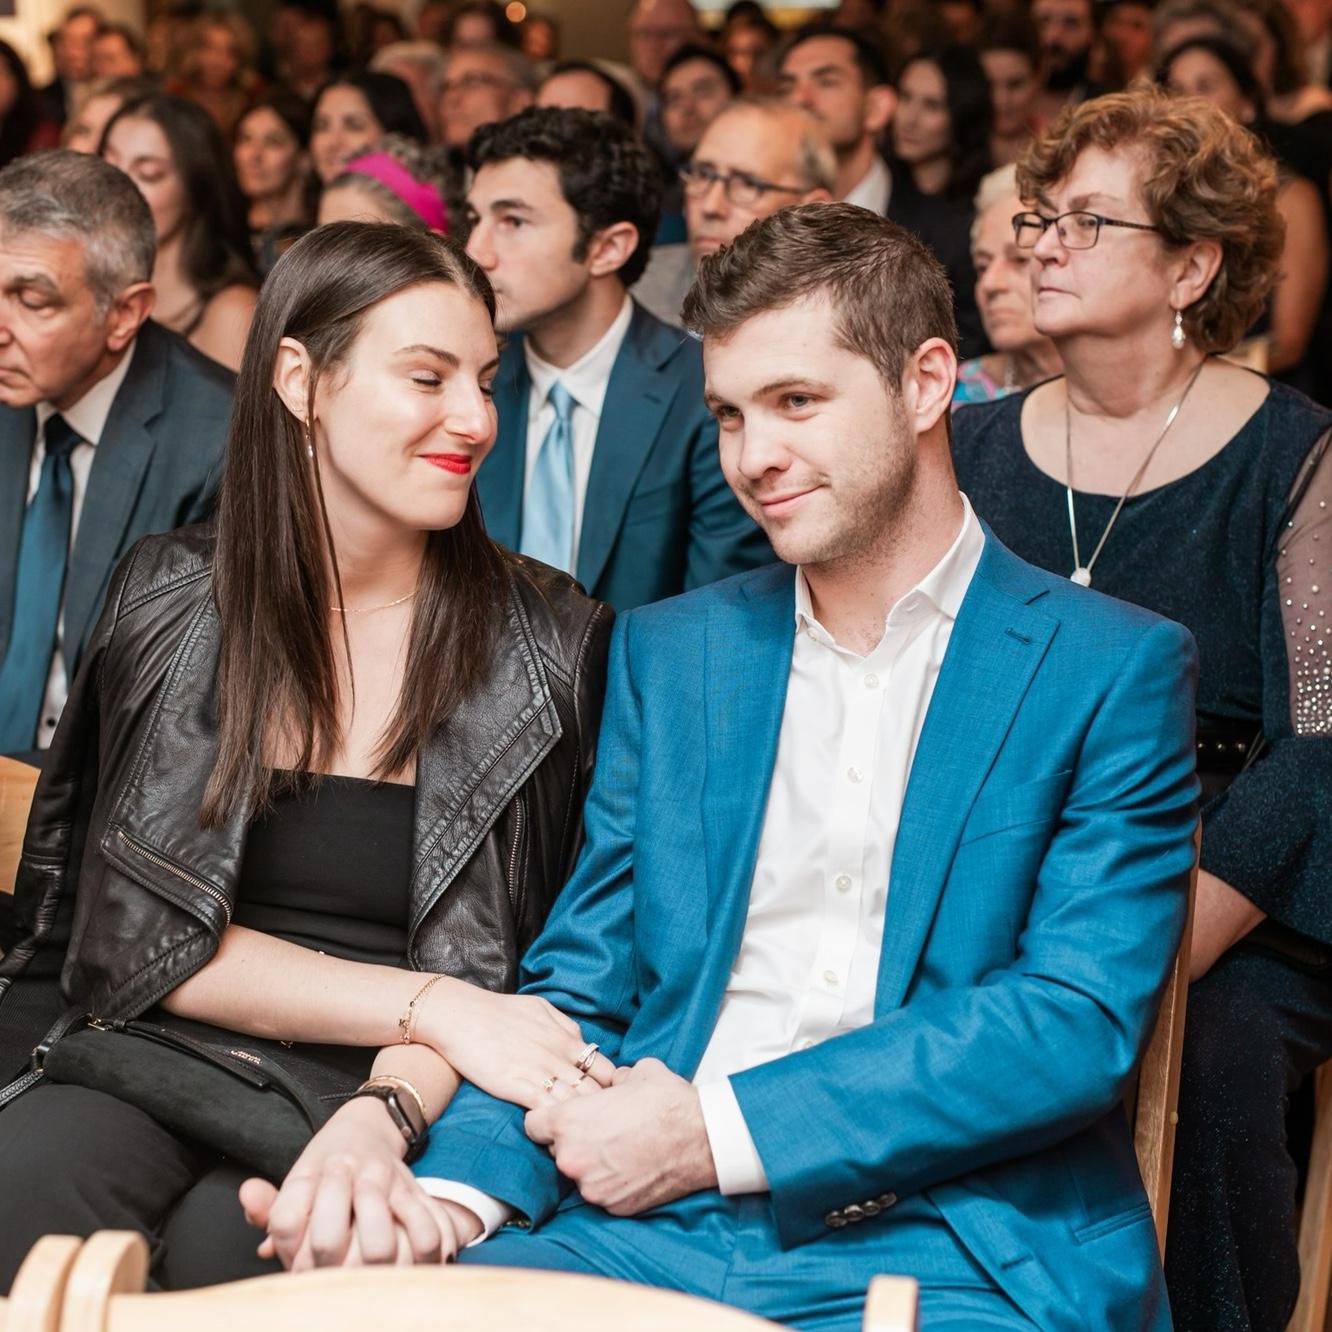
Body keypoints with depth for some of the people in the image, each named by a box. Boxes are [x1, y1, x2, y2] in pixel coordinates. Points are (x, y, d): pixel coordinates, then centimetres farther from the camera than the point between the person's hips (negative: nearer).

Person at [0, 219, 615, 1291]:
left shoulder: (552, 647, 1)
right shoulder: (172, 599, 5)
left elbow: (490, 963, -1)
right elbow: (150, 940, 1)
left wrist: (386, 1110, -23)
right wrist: (428, 1005, -12)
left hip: (407, 1092, -2)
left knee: (228, 1241, -33)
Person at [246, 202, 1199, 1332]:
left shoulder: (1114, 671, 2)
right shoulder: (667, 653, 15)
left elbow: (1080, 1020, -8)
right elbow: (579, 988, 13)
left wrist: (718, 1131, -13)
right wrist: (456, 1188, -8)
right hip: (653, 1231, 4)